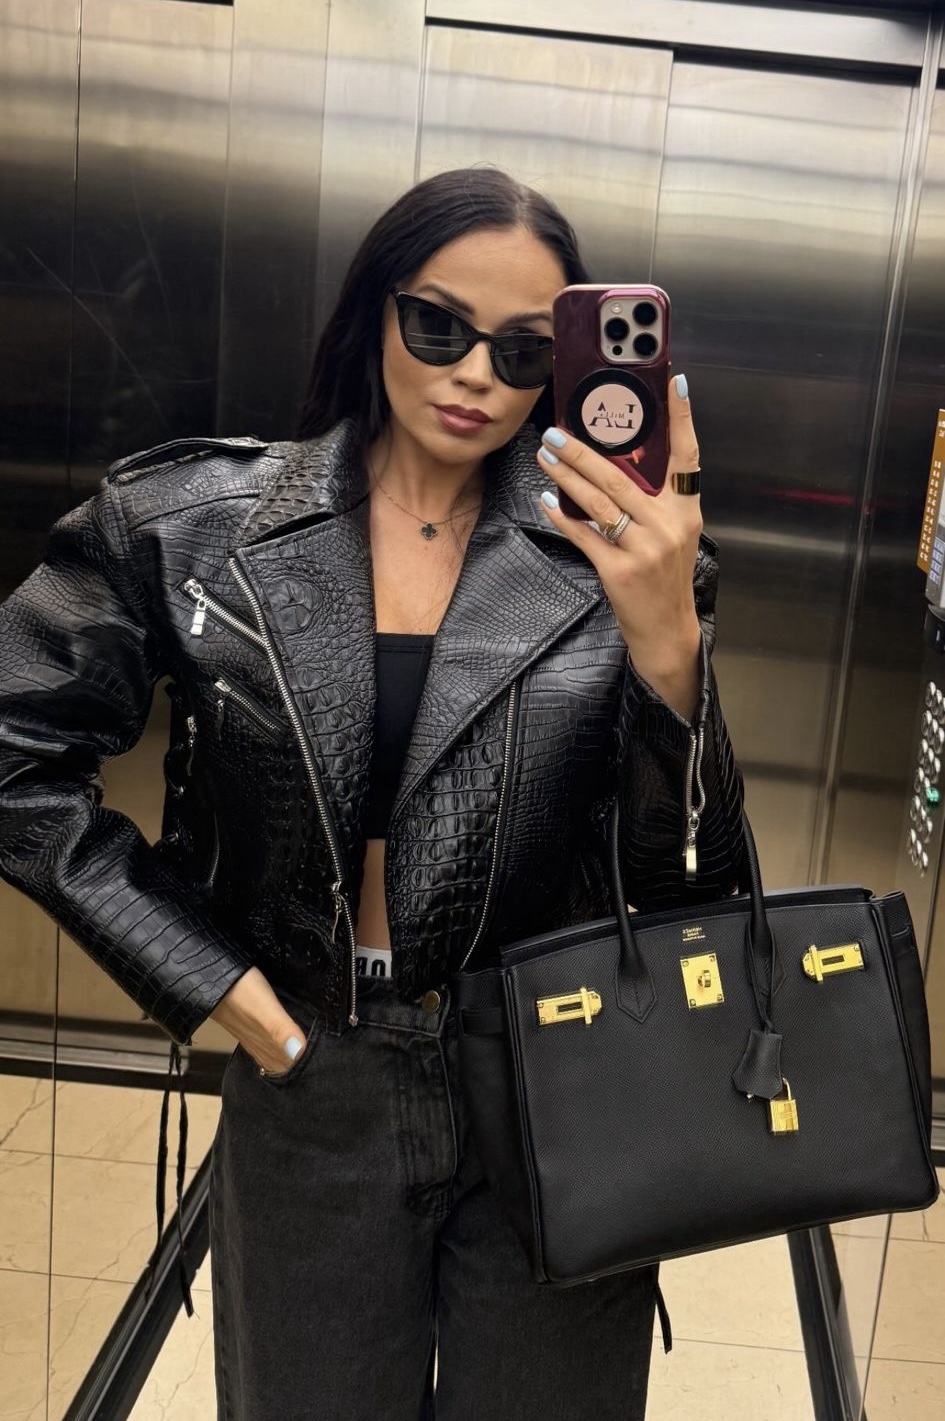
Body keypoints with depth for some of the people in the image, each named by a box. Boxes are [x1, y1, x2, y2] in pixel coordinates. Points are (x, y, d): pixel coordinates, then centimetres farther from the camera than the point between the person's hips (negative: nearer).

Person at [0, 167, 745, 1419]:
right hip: (308, 1093, 1)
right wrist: (205, 977, -7)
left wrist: (668, 642, -30)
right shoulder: (194, 526, -7)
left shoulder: (610, 556, -8)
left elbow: (692, 881, -12)